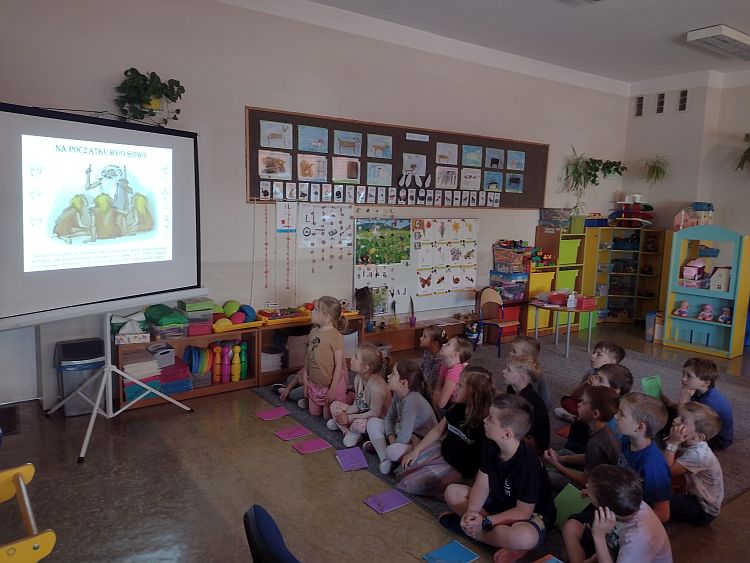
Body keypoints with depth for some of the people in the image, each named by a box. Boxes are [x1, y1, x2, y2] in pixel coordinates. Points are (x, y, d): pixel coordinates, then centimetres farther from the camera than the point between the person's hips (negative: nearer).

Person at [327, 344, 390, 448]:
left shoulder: (377, 387, -33)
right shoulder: (358, 378, -7)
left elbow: (374, 414, -27)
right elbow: (357, 404, 1)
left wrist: (350, 418, -26)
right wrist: (345, 414, -18)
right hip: (363, 413, 8)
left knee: (357, 424, -36)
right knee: (335, 405, 1)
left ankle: (342, 425, -3)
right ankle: (349, 432, -9)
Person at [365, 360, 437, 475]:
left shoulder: (412, 400, -32)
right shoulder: (398, 394, -6)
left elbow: (403, 438, -32)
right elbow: (389, 418, 7)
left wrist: (393, 443, -13)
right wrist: (391, 437, -10)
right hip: (405, 434, 9)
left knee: (393, 451, -36)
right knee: (372, 422, -1)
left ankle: (380, 446, -2)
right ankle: (384, 459, -6)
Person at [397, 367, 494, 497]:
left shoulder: (484, 424, -28)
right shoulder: (458, 408, -7)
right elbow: (438, 430, 6)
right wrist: (416, 451, 1)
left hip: (460, 470, -7)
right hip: (443, 451, 7)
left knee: (411, 484, -12)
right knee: (406, 465, -1)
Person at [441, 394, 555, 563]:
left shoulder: (528, 464, -31)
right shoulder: (490, 446, -10)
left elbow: (523, 511, -24)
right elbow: (482, 483, -7)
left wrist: (485, 522, -28)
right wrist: (471, 513, -24)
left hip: (532, 515, -7)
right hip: (499, 502, 8)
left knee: (524, 538, -42)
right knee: (452, 492, -6)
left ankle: (467, 528, -18)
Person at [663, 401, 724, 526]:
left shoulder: (697, 454, -34)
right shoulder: (692, 444, -8)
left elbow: (666, 471, -31)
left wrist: (672, 443, -34)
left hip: (704, 511, -8)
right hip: (695, 496, 8)